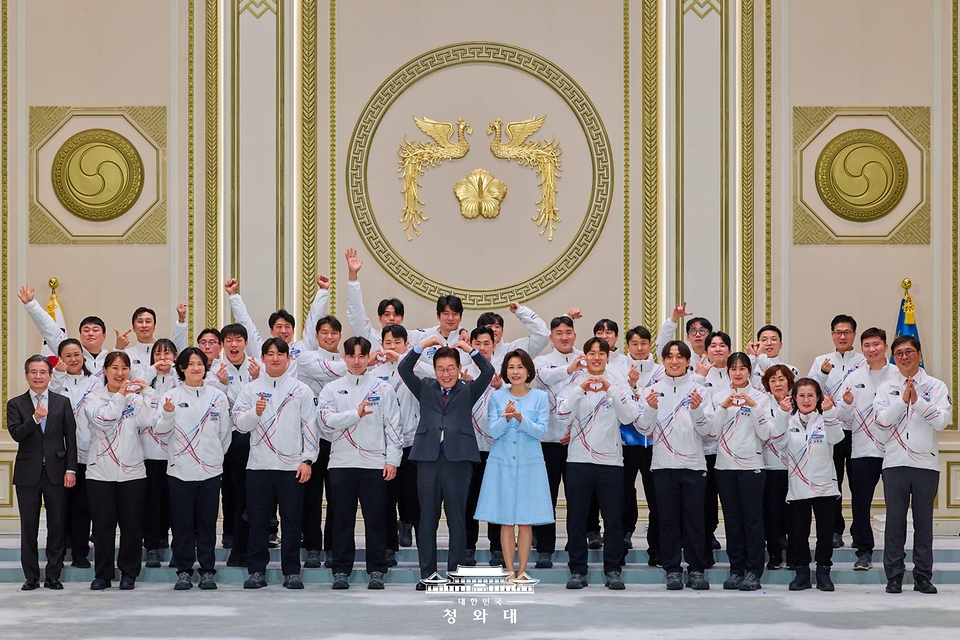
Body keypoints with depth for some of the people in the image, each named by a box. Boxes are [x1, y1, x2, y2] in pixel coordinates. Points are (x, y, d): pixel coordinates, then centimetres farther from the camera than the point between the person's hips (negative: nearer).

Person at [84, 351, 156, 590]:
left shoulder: (136, 397, 6)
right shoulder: (95, 397, 4)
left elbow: (146, 422, -11)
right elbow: (101, 419, -15)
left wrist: (146, 393, -11)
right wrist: (120, 396, -15)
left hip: (132, 470, 1)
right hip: (101, 470, -1)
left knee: (131, 524, 3)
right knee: (103, 524, 2)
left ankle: (128, 572, 12)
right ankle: (103, 574, 11)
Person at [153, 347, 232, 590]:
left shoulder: (218, 397, 5)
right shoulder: (171, 396, 1)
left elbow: (225, 433, 12)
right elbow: (160, 433, -4)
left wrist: (216, 456, 11)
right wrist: (167, 414, -21)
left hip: (211, 470, 1)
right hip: (180, 470, -1)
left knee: (207, 523, 4)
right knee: (182, 523, 2)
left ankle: (207, 571, 11)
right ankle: (183, 571, 10)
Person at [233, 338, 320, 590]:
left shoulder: (301, 390, 5)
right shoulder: (251, 389, 7)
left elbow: (310, 426, 3)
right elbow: (239, 424, 3)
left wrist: (307, 460, -4)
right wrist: (255, 412, -16)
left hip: (292, 466, -1)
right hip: (258, 464, 1)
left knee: (291, 521, 2)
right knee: (258, 520, 4)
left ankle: (292, 572, 8)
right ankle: (256, 571, 9)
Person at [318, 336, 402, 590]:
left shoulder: (382, 388, 7)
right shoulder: (332, 389, 8)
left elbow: (392, 425, 4)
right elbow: (327, 420, -7)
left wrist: (392, 460, -3)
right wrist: (356, 414, -20)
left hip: (375, 464, -1)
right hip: (341, 462, 1)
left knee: (375, 519, 1)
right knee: (342, 519, 4)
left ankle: (376, 570, 7)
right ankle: (341, 571, 9)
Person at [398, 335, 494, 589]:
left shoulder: (468, 390, 12)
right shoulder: (425, 388, 15)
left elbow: (488, 372, -1)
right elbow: (403, 369, 3)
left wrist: (471, 350, -10)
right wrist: (422, 346, -6)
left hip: (458, 458, -1)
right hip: (428, 458, 1)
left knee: (457, 520, 2)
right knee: (427, 519, 4)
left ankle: (455, 574, 7)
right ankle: (427, 575, 9)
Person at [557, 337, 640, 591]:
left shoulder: (617, 384, 5)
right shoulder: (575, 383, 4)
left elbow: (629, 417, -9)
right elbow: (562, 415, -10)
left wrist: (610, 390, -20)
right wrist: (580, 389, -21)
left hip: (611, 461, 0)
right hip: (578, 461, 0)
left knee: (613, 520, 2)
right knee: (576, 520, 3)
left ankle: (612, 570, 9)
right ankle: (577, 571, 9)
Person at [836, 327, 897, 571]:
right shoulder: (854, 377, 7)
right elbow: (842, 416, 6)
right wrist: (846, 403, -14)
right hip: (862, 449, 2)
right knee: (860, 503, 3)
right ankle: (864, 552, 11)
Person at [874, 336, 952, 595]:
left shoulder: (936, 387, 6)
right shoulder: (886, 388, 8)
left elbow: (942, 420, -7)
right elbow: (882, 419, -6)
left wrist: (917, 400, -16)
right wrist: (903, 399, -16)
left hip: (926, 464, 0)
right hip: (895, 464, 0)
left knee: (924, 522, 3)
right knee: (895, 522, 0)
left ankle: (923, 577, 10)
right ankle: (894, 577, 6)